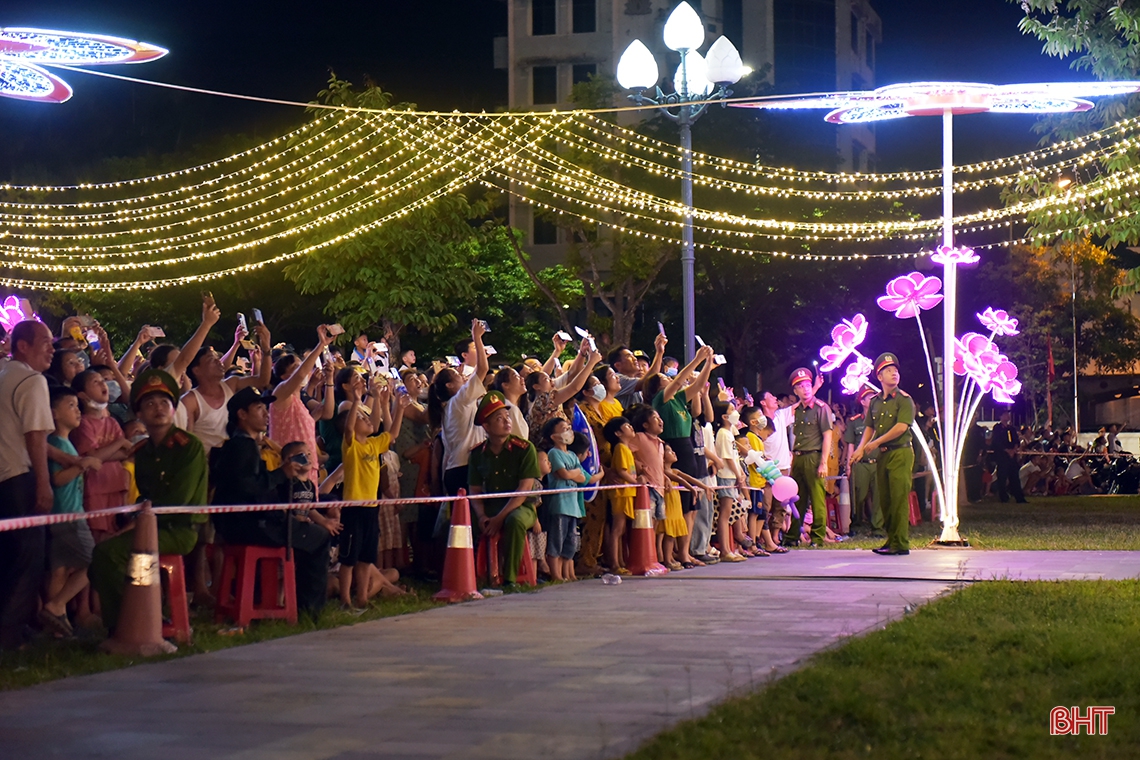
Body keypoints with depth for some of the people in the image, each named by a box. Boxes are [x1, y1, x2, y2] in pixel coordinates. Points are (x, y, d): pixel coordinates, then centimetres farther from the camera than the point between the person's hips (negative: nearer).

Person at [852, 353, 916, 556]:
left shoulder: (904, 400, -5)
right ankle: (891, 540, 15)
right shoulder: (875, 402, 14)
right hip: (883, 455, 7)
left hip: (900, 453, -7)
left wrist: (876, 442, -10)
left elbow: (901, 427, -15)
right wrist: (861, 447, 0)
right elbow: (869, 427, 17)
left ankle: (900, 544, -8)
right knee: (885, 500, 8)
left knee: (899, 499, -9)